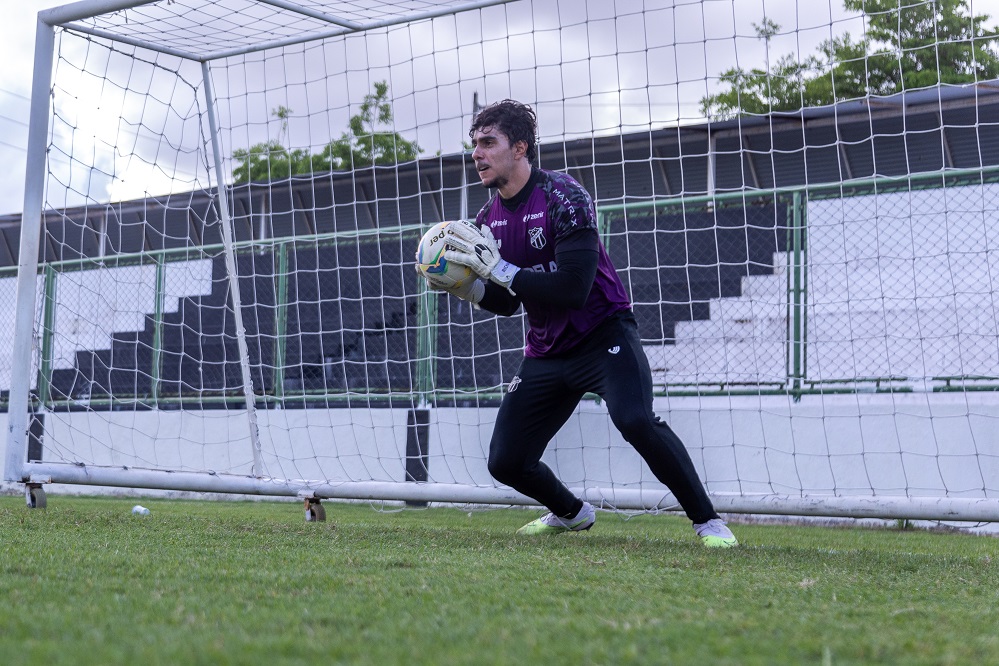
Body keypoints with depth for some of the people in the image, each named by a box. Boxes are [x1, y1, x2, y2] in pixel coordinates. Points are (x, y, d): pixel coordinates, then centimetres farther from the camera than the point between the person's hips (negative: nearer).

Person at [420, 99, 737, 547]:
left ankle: (708, 522, -17)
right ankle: (571, 514, 33)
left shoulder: (563, 197, -18)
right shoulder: (488, 219, 4)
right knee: (505, 462, 3)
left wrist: (500, 269, -28)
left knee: (635, 419, -33)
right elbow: (506, 303, 11)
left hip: (602, 334, -7)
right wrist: (461, 285, -8)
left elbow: (573, 291, -27)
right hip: (547, 351, 7)